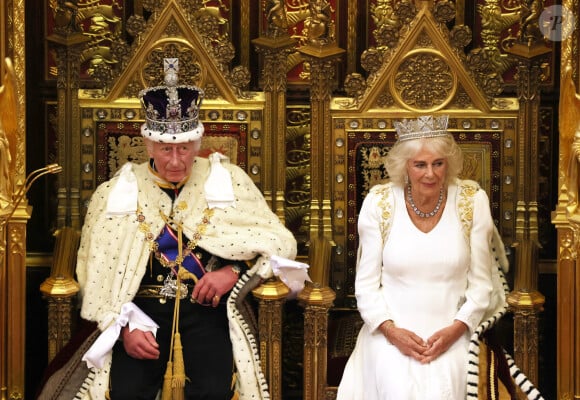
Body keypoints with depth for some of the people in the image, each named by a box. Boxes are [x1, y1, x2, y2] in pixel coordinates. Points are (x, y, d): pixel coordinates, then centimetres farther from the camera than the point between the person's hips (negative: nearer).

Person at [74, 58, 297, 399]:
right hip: (142, 311, 1)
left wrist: (234, 272, -11)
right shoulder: (117, 192, 5)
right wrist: (124, 326, -10)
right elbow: (98, 271, 3)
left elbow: (281, 243, 5)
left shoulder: (227, 181, 4)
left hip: (206, 310, 0)